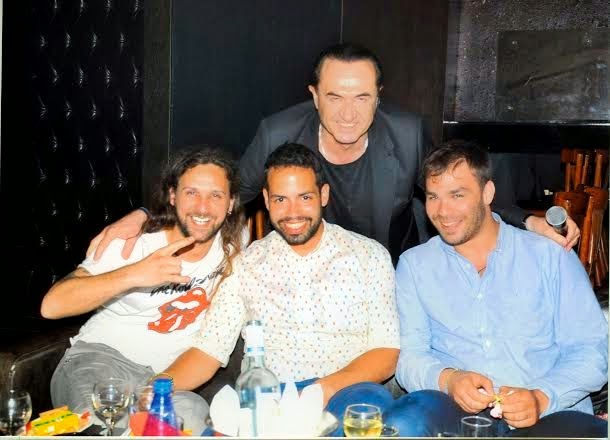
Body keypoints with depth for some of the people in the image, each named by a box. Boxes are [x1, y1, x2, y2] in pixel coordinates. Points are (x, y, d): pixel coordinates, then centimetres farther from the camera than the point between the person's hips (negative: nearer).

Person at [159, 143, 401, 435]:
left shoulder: (369, 256, 7)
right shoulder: (244, 265, 10)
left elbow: (386, 354, 2)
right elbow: (208, 351, 6)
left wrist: (326, 389, -16)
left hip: (347, 390, 0)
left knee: (369, 401, -36)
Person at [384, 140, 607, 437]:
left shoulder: (552, 256, 10)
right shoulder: (414, 265, 14)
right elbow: (409, 355, 6)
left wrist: (541, 398, -14)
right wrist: (447, 379, -16)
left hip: (551, 414, -1)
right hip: (456, 412, 1)